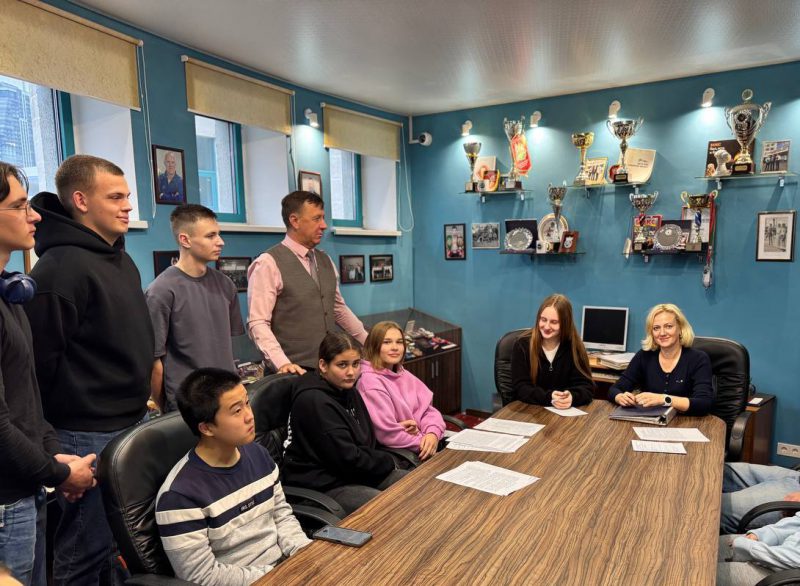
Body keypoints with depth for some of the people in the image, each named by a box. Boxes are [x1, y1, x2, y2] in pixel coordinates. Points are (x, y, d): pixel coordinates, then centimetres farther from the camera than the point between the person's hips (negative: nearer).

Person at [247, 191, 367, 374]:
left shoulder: (325, 261, 11)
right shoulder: (269, 263, -11)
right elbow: (258, 323, -15)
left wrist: (370, 344, 17)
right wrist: (282, 363, -25)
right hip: (296, 371, -6)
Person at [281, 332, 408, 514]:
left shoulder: (348, 391, 7)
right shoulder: (313, 401, -22)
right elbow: (347, 458, -22)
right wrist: (388, 462, -7)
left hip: (357, 472, 9)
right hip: (324, 486, -9)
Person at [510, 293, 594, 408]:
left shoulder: (574, 347, -2)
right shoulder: (522, 345, -7)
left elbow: (587, 386, -4)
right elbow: (520, 388, -11)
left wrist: (572, 397, -26)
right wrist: (548, 397, -26)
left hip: (565, 412, 2)